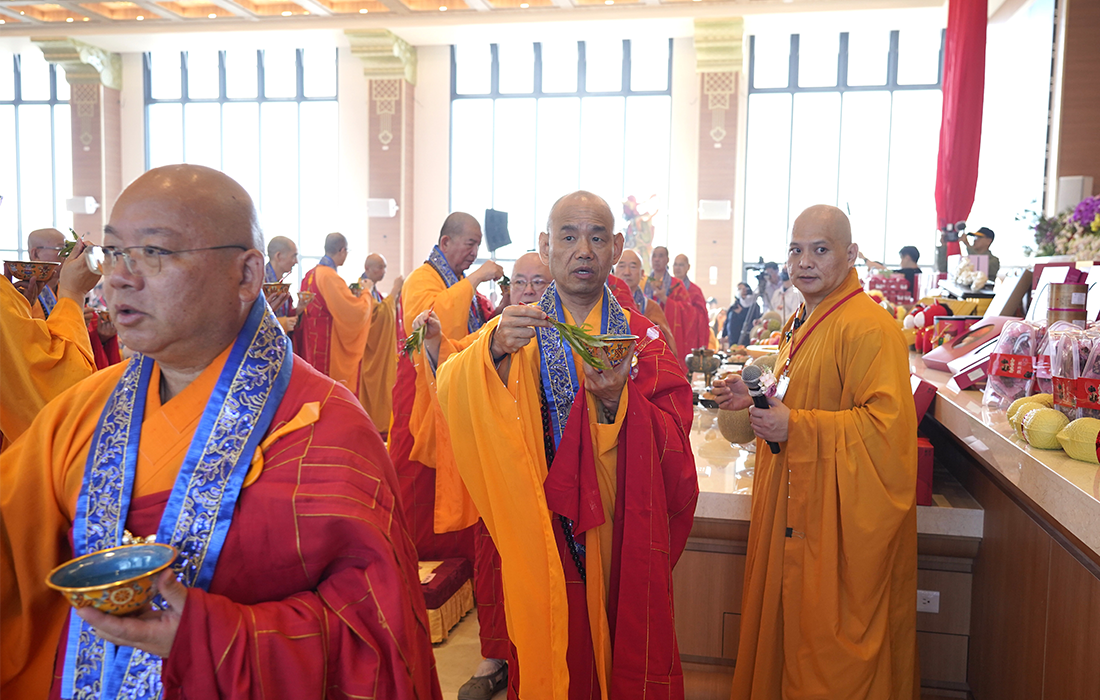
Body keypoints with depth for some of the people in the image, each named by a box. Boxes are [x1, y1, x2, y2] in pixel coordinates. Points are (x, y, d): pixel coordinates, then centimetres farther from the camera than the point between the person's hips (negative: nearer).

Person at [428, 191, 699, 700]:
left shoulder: (641, 337, 3)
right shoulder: (515, 328, 1)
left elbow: (673, 438, -6)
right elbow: (453, 399, -15)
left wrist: (616, 399, -23)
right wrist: (496, 351, -33)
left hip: (620, 527, 1)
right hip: (541, 531, -1)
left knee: (626, 657, 11)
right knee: (549, 656, 6)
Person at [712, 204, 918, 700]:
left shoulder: (869, 328, -18)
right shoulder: (802, 324, 13)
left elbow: (886, 424, -26)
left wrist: (796, 427, -24)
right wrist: (755, 399, 6)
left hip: (840, 521, -9)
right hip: (796, 511, 9)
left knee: (832, 656, 5)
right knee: (788, 631, 20)